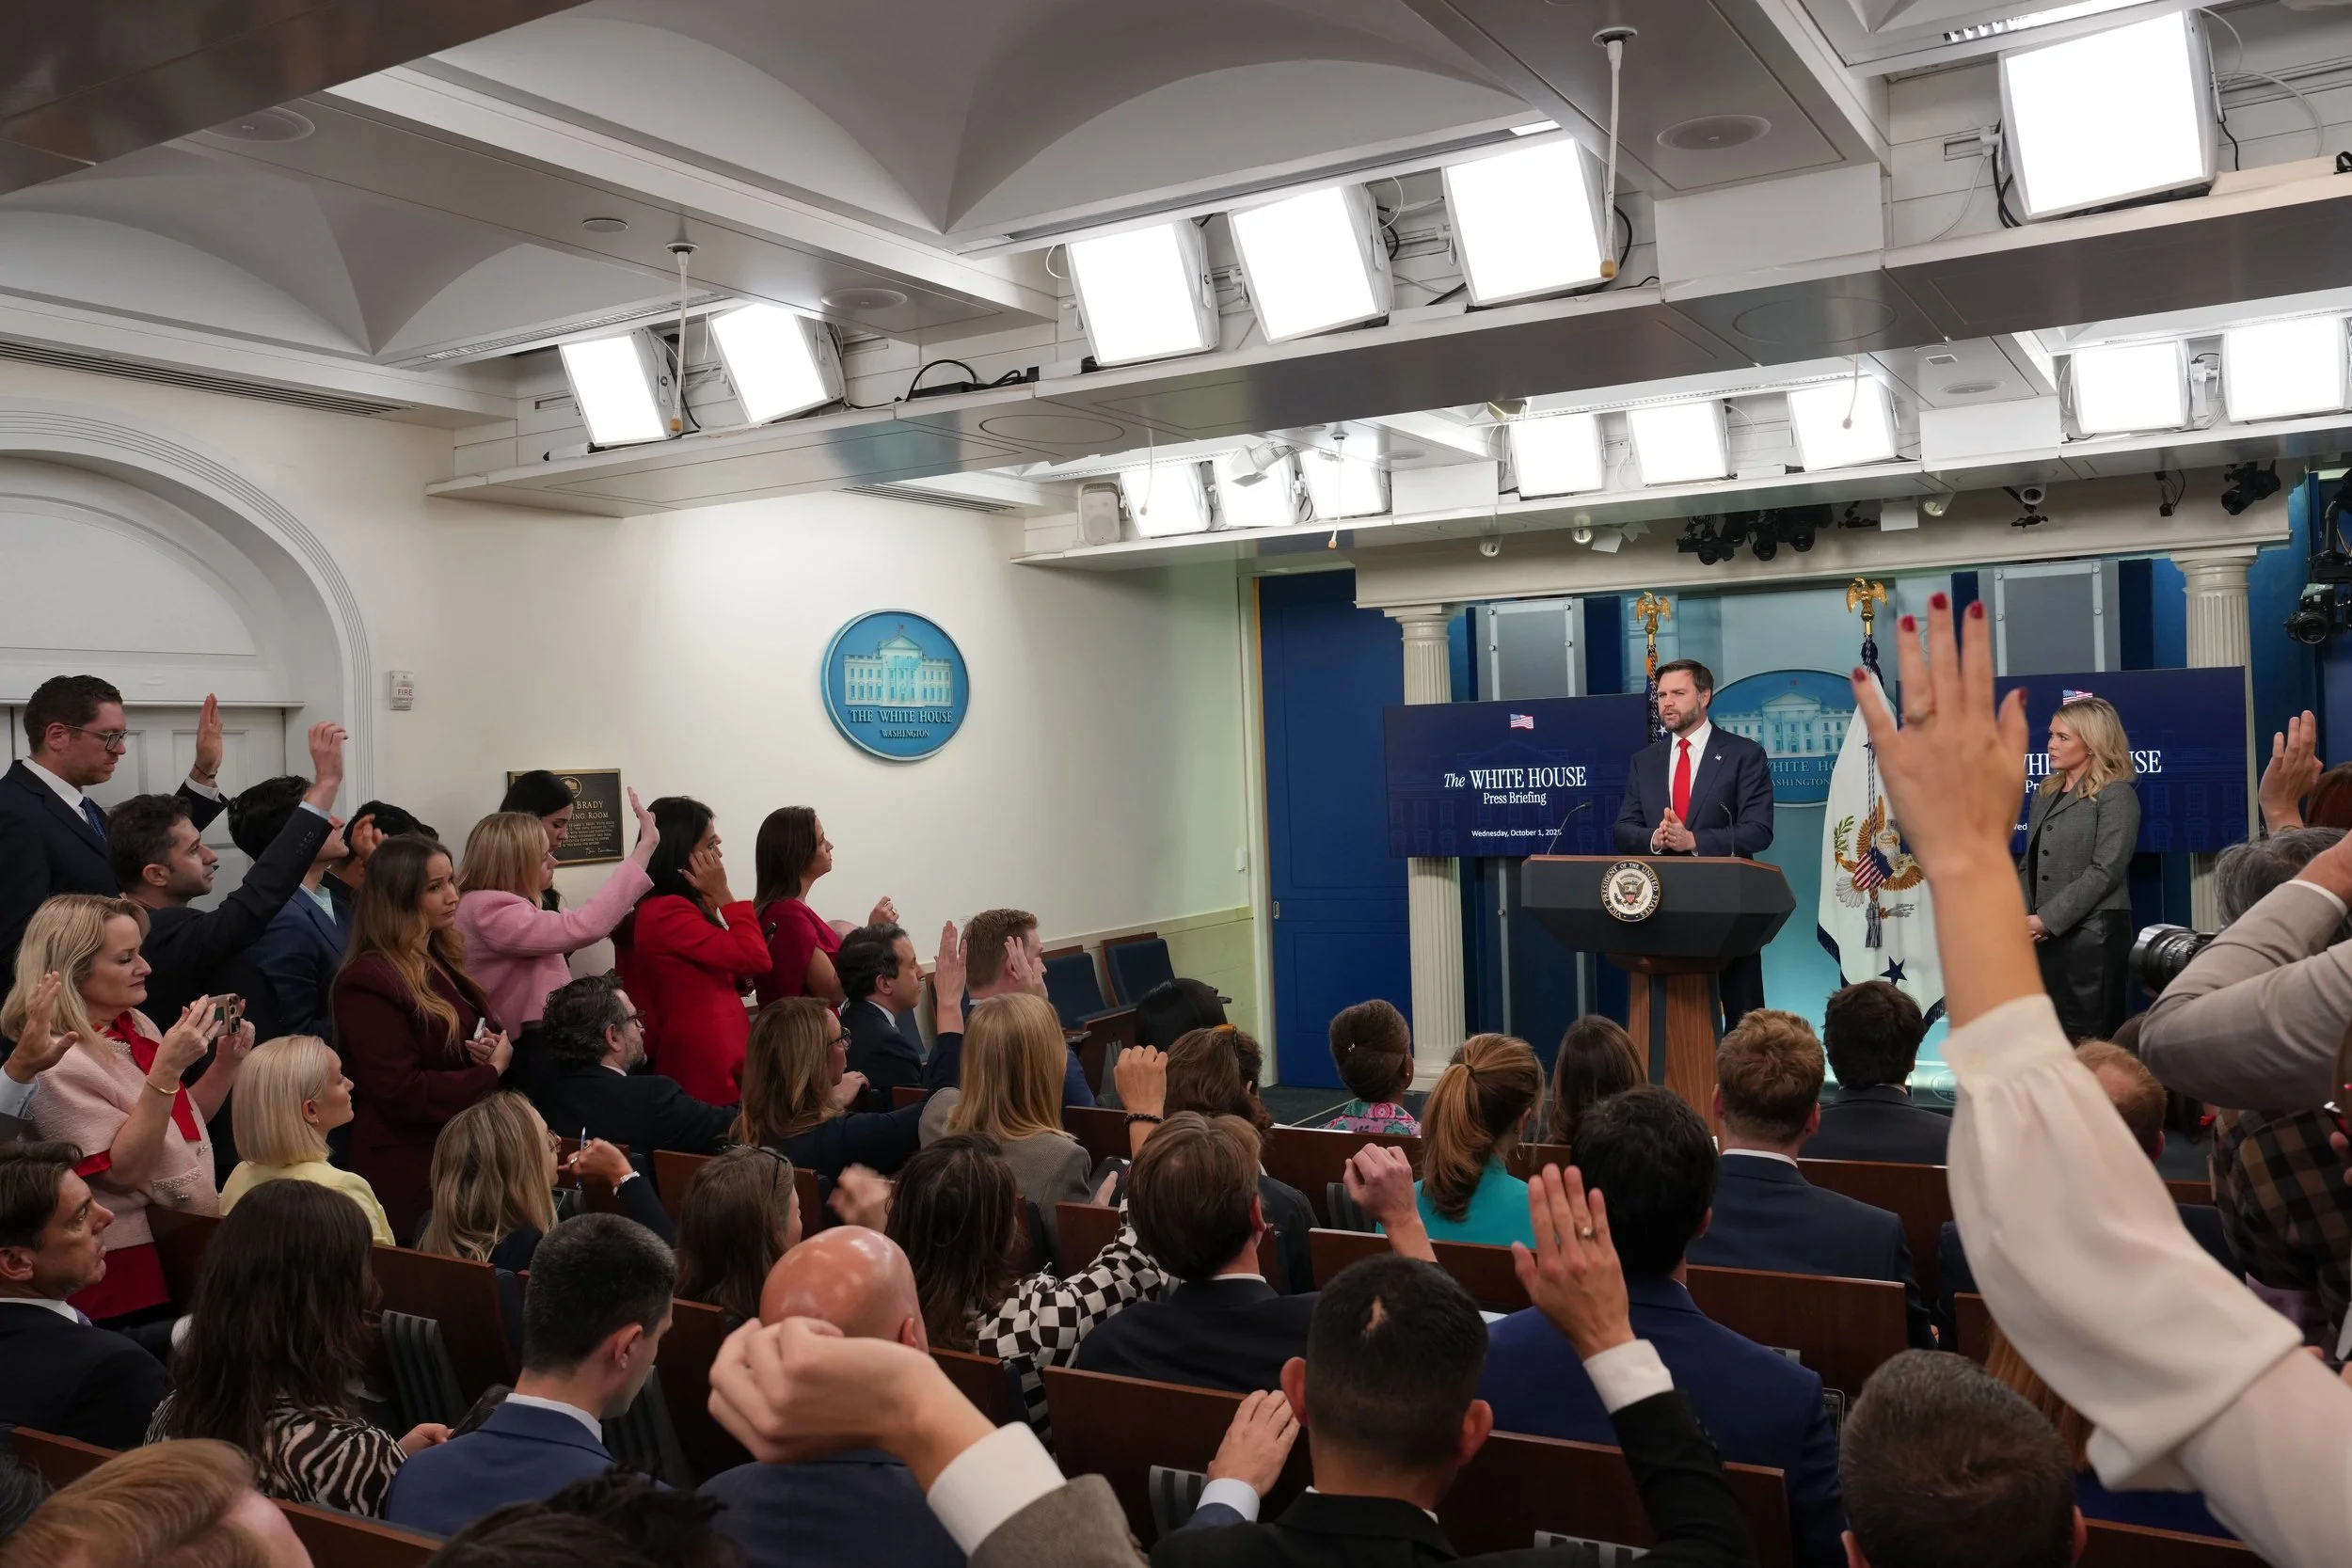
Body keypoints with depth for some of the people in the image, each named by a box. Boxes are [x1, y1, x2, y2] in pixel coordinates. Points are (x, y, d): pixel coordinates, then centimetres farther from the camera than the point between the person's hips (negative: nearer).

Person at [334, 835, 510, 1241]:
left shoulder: (444, 964, 11)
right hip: (408, 1172, -8)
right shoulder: (368, 982, -16)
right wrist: (491, 1073, -14)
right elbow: (401, 1093, -22)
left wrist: (495, 1051, -1)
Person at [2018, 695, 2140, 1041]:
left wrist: (2046, 919, -16)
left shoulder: (2116, 795, -4)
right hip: (2043, 937, 7)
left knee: (2089, 1046, -3)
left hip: (2092, 936, -7)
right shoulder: (2046, 792, 17)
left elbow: (2105, 871, -13)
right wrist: (2022, 917, -1)